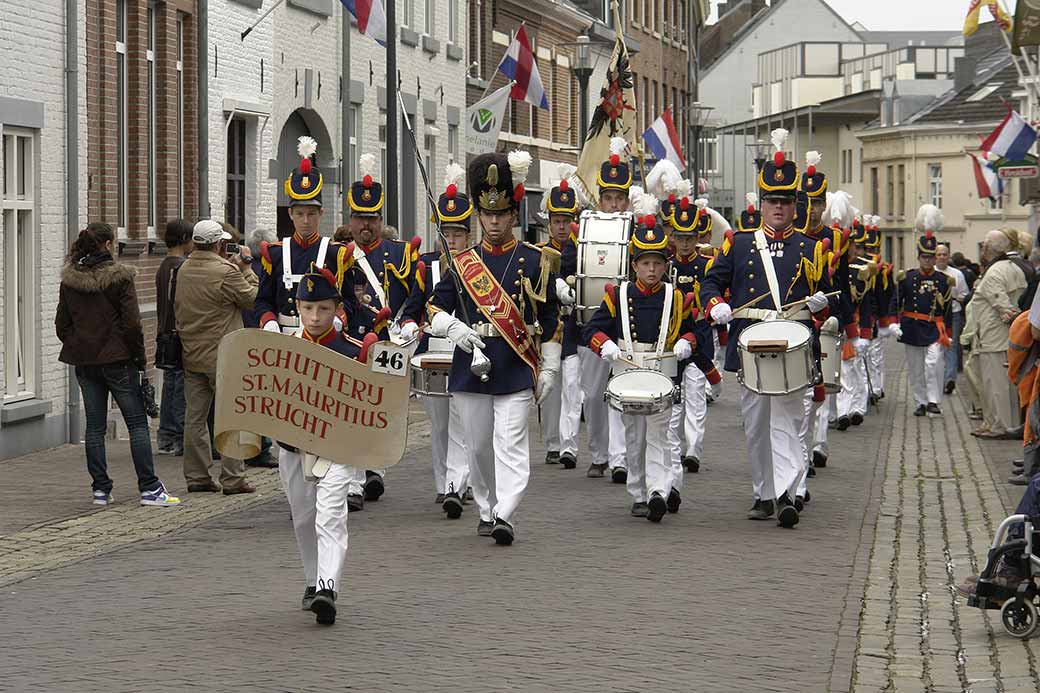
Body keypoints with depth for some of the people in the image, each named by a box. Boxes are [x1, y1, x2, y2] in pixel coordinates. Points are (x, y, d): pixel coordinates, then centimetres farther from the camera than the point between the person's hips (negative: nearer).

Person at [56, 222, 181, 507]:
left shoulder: (70, 280, 4)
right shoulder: (119, 276, -11)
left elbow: (62, 324, 7)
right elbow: (131, 322, -12)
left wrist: (76, 347, 15)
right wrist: (140, 358, -4)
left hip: (84, 361, 5)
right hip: (117, 357, -5)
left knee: (94, 426, 10)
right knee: (137, 422, 0)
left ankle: (100, 489, 9)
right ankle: (149, 488, -3)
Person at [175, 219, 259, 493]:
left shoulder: (183, 271, 7)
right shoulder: (226, 272, -16)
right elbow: (252, 299, -7)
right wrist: (246, 268, 5)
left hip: (191, 355, 7)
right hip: (222, 355, -7)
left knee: (195, 416, 9)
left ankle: (196, 476, 13)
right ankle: (233, 478, -1)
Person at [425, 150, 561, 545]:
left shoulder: (535, 261, 3)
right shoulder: (462, 263, 7)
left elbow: (550, 320, 5)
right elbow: (435, 308, 6)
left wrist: (549, 369, 2)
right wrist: (454, 329, -15)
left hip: (516, 369, -3)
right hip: (471, 366, 3)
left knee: (511, 443, -11)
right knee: (478, 445, 10)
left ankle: (506, 517, -17)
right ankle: (489, 510, 24)